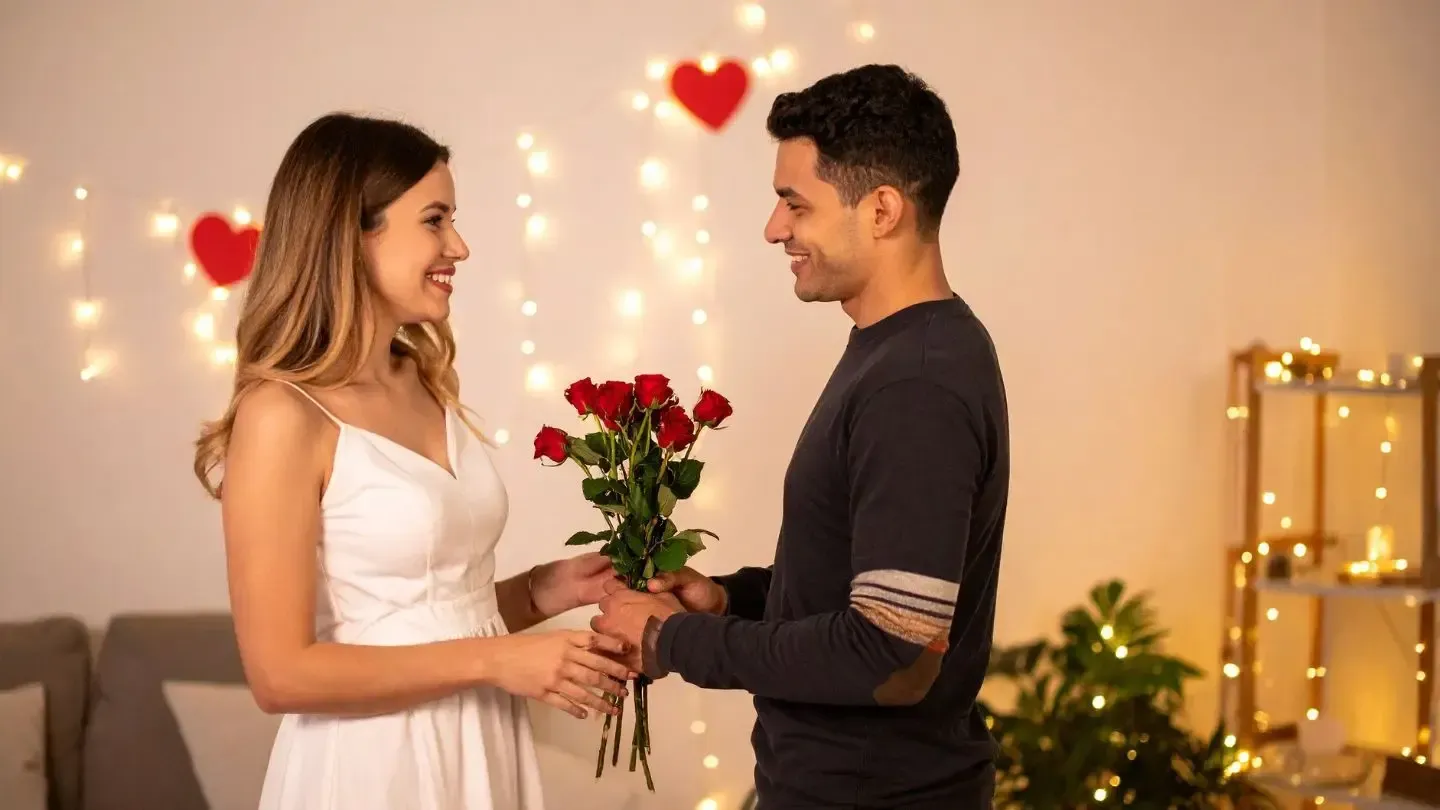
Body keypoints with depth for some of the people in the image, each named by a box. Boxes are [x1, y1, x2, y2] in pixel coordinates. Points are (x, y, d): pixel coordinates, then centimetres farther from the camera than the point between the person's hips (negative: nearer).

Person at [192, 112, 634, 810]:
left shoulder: (424, 388, 5)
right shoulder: (284, 415, -16)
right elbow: (280, 673, -18)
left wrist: (540, 591, -3)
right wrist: (494, 660, -18)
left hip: (480, 750, 7)